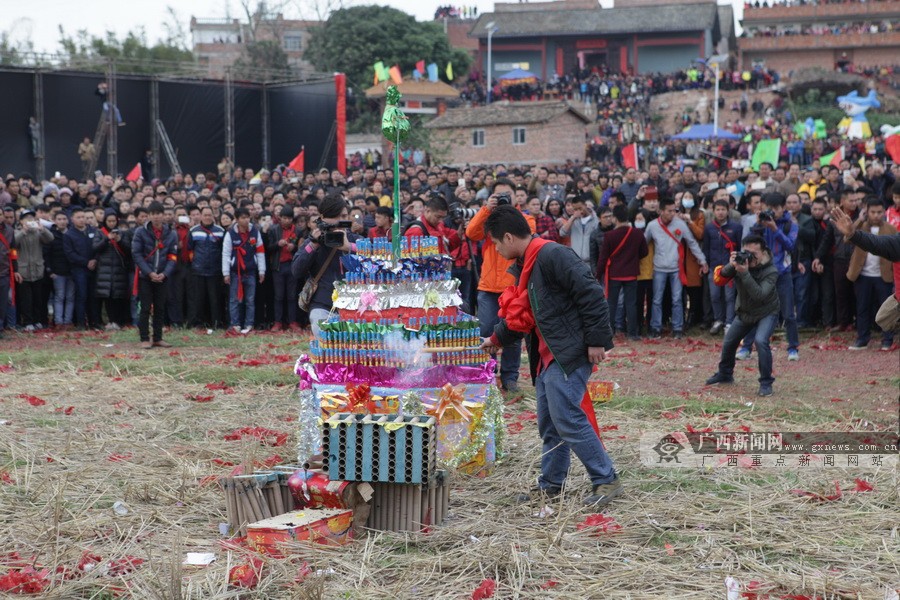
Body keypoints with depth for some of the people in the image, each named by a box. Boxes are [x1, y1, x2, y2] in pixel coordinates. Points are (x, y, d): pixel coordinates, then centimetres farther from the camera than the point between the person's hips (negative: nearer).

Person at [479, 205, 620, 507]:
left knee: (566, 418, -13)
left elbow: (592, 294, -21)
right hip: (547, 356, 10)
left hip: (571, 354, -10)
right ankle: (551, 484, 23)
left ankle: (606, 480, -3)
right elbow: (520, 315, 29)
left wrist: (597, 340, -20)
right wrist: (498, 337, 34)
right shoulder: (525, 266, 16)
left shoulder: (553, 256, -17)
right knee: (548, 423, 13)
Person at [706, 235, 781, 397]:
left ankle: (766, 383, -15)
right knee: (728, 343, 13)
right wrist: (730, 266, -39)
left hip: (766, 312, -5)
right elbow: (718, 280, -22)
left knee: (760, 341, -29)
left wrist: (744, 273, -46)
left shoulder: (771, 271, -28)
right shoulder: (740, 262, -17)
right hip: (744, 312, 5)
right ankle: (725, 374, 42)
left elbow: (759, 295, -40)